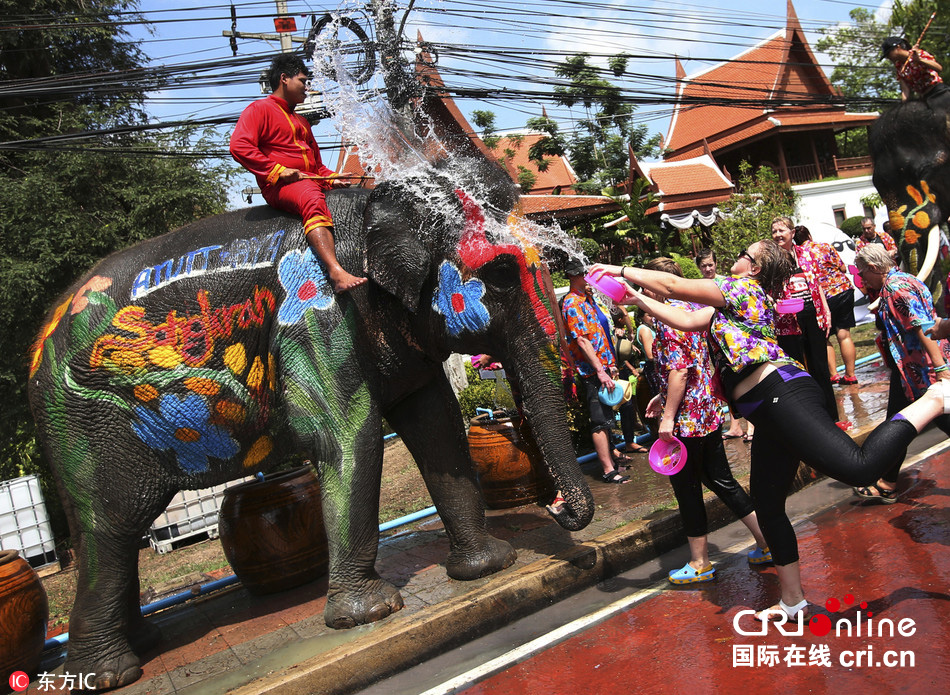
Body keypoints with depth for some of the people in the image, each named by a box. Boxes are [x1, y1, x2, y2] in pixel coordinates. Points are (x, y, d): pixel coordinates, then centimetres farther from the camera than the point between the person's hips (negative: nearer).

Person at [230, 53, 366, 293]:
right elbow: (239, 146, -9)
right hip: (279, 187, -9)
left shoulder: (301, 121, 33)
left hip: (312, 182, 9)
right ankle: (336, 272, -59)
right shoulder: (260, 109, 6)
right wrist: (277, 170, -16)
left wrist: (332, 178, 11)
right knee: (313, 198, -40)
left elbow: (317, 165, 33)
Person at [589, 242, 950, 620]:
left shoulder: (742, 287, 2)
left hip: (782, 393, -10)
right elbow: (689, 320, 25)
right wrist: (640, 300, 27)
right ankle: (792, 602, 23)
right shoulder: (732, 302, 27)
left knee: (860, 467, -26)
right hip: (770, 413, 10)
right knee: (767, 507, 12)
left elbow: (672, 285, 1)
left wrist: (621, 270, 10)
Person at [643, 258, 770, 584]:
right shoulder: (692, 309, 11)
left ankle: (700, 564, 17)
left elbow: (678, 371, -24)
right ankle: (767, 542, 25)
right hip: (709, 410, 9)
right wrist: (663, 397, 24)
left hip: (685, 418, -9)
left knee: (687, 489, 4)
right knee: (720, 480, 18)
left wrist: (668, 416, -20)